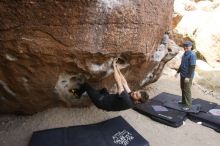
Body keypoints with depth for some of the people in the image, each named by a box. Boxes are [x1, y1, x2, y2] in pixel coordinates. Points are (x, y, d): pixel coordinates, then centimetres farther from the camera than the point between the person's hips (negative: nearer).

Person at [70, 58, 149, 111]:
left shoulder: (126, 101, -38)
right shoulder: (130, 96, -13)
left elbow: (119, 82, -36)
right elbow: (124, 83, -4)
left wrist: (114, 66, -30)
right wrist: (118, 70, -3)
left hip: (101, 101, -8)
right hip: (107, 98, 8)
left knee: (85, 84, -3)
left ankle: (78, 93, 32)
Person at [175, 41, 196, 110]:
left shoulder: (192, 55, -18)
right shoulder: (185, 54, 9)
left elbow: (192, 67, -22)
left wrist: (188, 77, -24)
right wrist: (178, 72, 19)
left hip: (188, 76, -9)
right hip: (182, 75, 9)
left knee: (187, 90, -1)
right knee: (183, 88, 18)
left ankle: (188, 105, 11)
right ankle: (184, 101, 34)